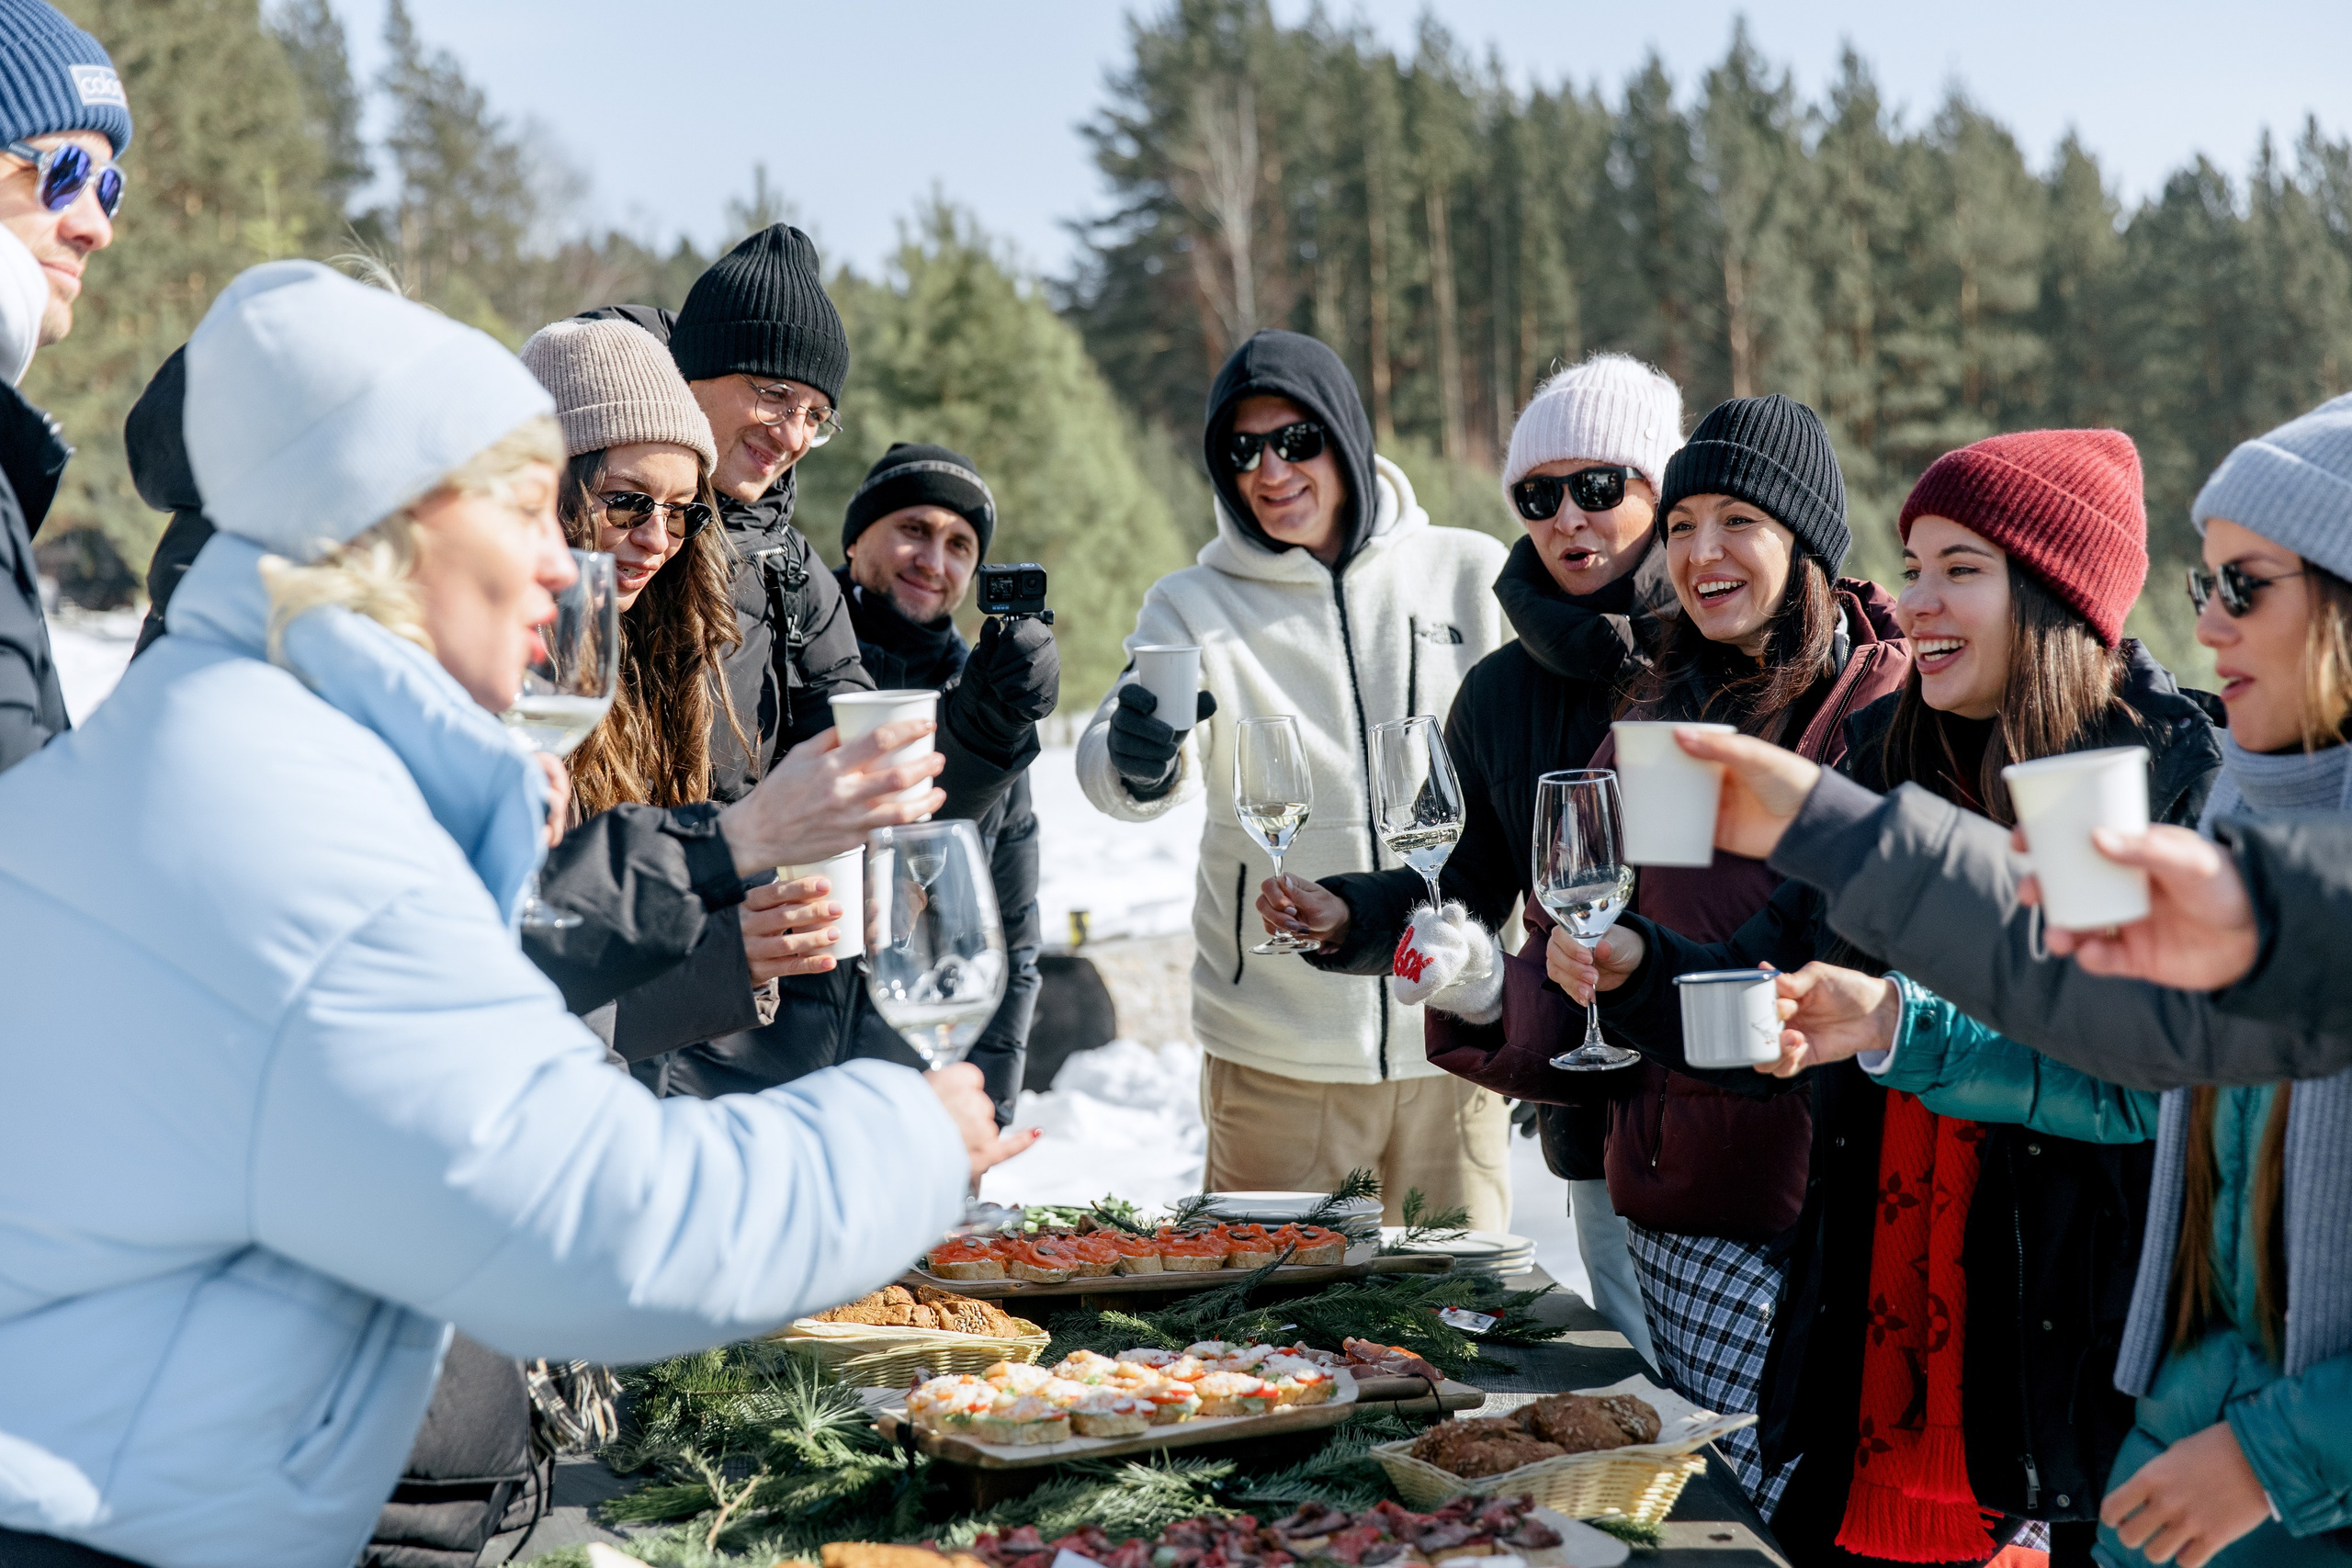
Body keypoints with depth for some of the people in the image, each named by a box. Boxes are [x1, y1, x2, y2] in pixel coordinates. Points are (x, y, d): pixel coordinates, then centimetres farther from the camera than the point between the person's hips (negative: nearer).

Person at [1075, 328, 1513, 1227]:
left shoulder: (1471, 577, 3)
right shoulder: (1195, 606, 2)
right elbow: (1110, 765, -13)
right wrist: (1136, 762, -37)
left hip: (1453, 1027, 1)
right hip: (1274, 1050, -1)